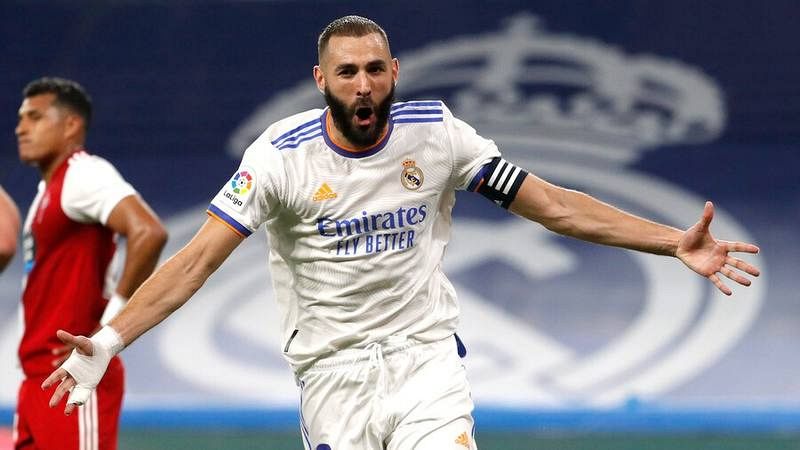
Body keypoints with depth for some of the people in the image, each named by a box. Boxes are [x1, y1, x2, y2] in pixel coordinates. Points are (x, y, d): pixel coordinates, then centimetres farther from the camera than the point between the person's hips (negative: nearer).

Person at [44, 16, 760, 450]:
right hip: (332, 370, -1)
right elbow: (199, 258, -12)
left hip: (427, 357, 1)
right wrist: (109, 340, -25)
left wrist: (674, 242, -3)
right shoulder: (284, 153, -8)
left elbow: (551, 204, 3)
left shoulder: (434, 132, -2)